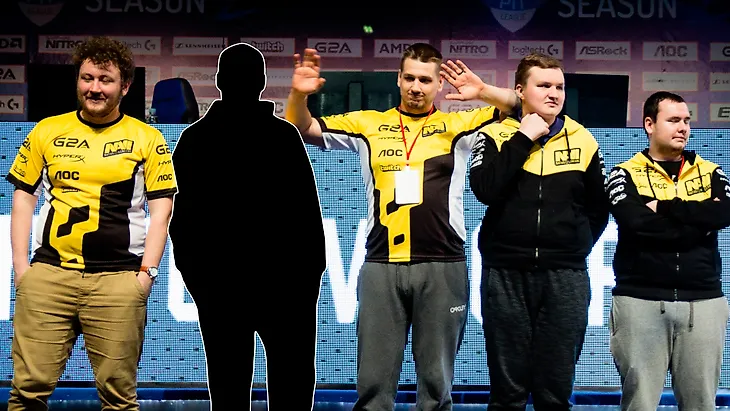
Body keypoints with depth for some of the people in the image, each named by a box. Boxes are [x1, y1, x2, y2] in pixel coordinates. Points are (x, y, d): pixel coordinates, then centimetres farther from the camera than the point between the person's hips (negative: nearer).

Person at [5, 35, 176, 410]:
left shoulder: (147, 139, 5)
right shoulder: (47, 131, 10)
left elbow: (161, 208, 5)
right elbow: (23, 197, 13)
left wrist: (146, 272, -3)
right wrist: (21, 264, 5)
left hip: (119, 280, -1)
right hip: (48, 274, 2)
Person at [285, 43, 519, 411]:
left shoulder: (457, 125, 6)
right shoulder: (368, 124, 10)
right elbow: (303, 131, 9)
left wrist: (483, 92, -15)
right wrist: (298, 95, -10)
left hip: (442, 266, -1)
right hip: (381, 266, 1)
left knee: (436, 379, 8)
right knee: (373, 379, 4)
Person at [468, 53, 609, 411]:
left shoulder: (583, 141, 7)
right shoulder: (496, 136, 2)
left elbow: (598, 208, 14)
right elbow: (485, 190, -16)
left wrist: (574, 249, 7)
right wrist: (524, 138, -12)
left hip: (565, 277, 2)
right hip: (506, 274, -1)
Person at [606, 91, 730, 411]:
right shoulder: (626, 174, 4)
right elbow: (635, 221, -15)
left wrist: (664, 206, -9)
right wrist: (698, 221, -9)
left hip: (703, 301, 3)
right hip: (640, 300, -3)